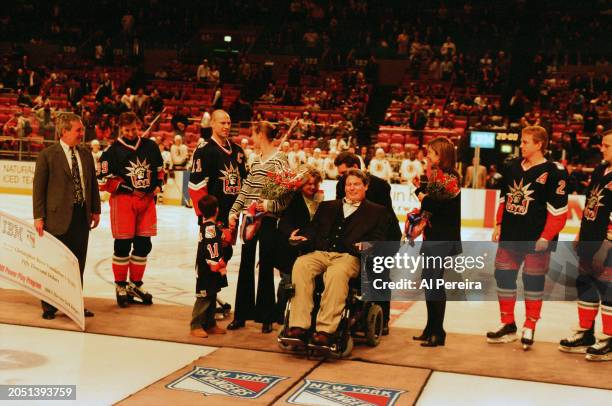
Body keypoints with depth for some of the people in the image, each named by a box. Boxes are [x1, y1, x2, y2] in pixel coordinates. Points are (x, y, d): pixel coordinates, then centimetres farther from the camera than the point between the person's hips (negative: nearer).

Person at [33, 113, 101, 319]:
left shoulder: (86, 155, 10)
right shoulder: (48, 155, -5)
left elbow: (93, 184, 16)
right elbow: (38, 187, -5)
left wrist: (95, 210, 12)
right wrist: (38, 217, -9)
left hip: (82, 216, 5)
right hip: (58, 217, -5)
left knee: (78, 263, 9)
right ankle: (49, 306, 15)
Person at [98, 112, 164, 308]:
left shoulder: (150, 146, 7)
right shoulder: (112, 151, -6)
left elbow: (159, 168, 21)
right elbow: (104, 180, -5)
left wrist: (158, 185, 5)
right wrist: (126, 187, -11)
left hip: (147, 200, 5)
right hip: (123, 200, -4)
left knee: (143, 245, 9)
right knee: (123, 245, 0)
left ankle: (135, 284, 25)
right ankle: (120, 286, 16)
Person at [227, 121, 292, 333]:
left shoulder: (279, 159, -7)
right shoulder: (256, 160, 15)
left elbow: (286, 191, -13)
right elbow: (246, 188, 16)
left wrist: (270, 205, -24)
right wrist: (234, 211, 9)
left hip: (267, 219, -7)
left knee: (266, 267, 1)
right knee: (246, 265, 9)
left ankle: (266, 317, 12)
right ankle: (241, 315, 18)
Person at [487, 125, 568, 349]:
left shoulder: (554, 172, -11)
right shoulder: (513, 166, 8)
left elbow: (558, 210, -12)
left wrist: (546, 237, -15)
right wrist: (499, 224, 11)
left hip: (536, 239, -6)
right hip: (510, 236, 6)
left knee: (533, 281, 4)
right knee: (503, 276, 9)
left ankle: (529, 328, 20)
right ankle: (507, 325, 24)